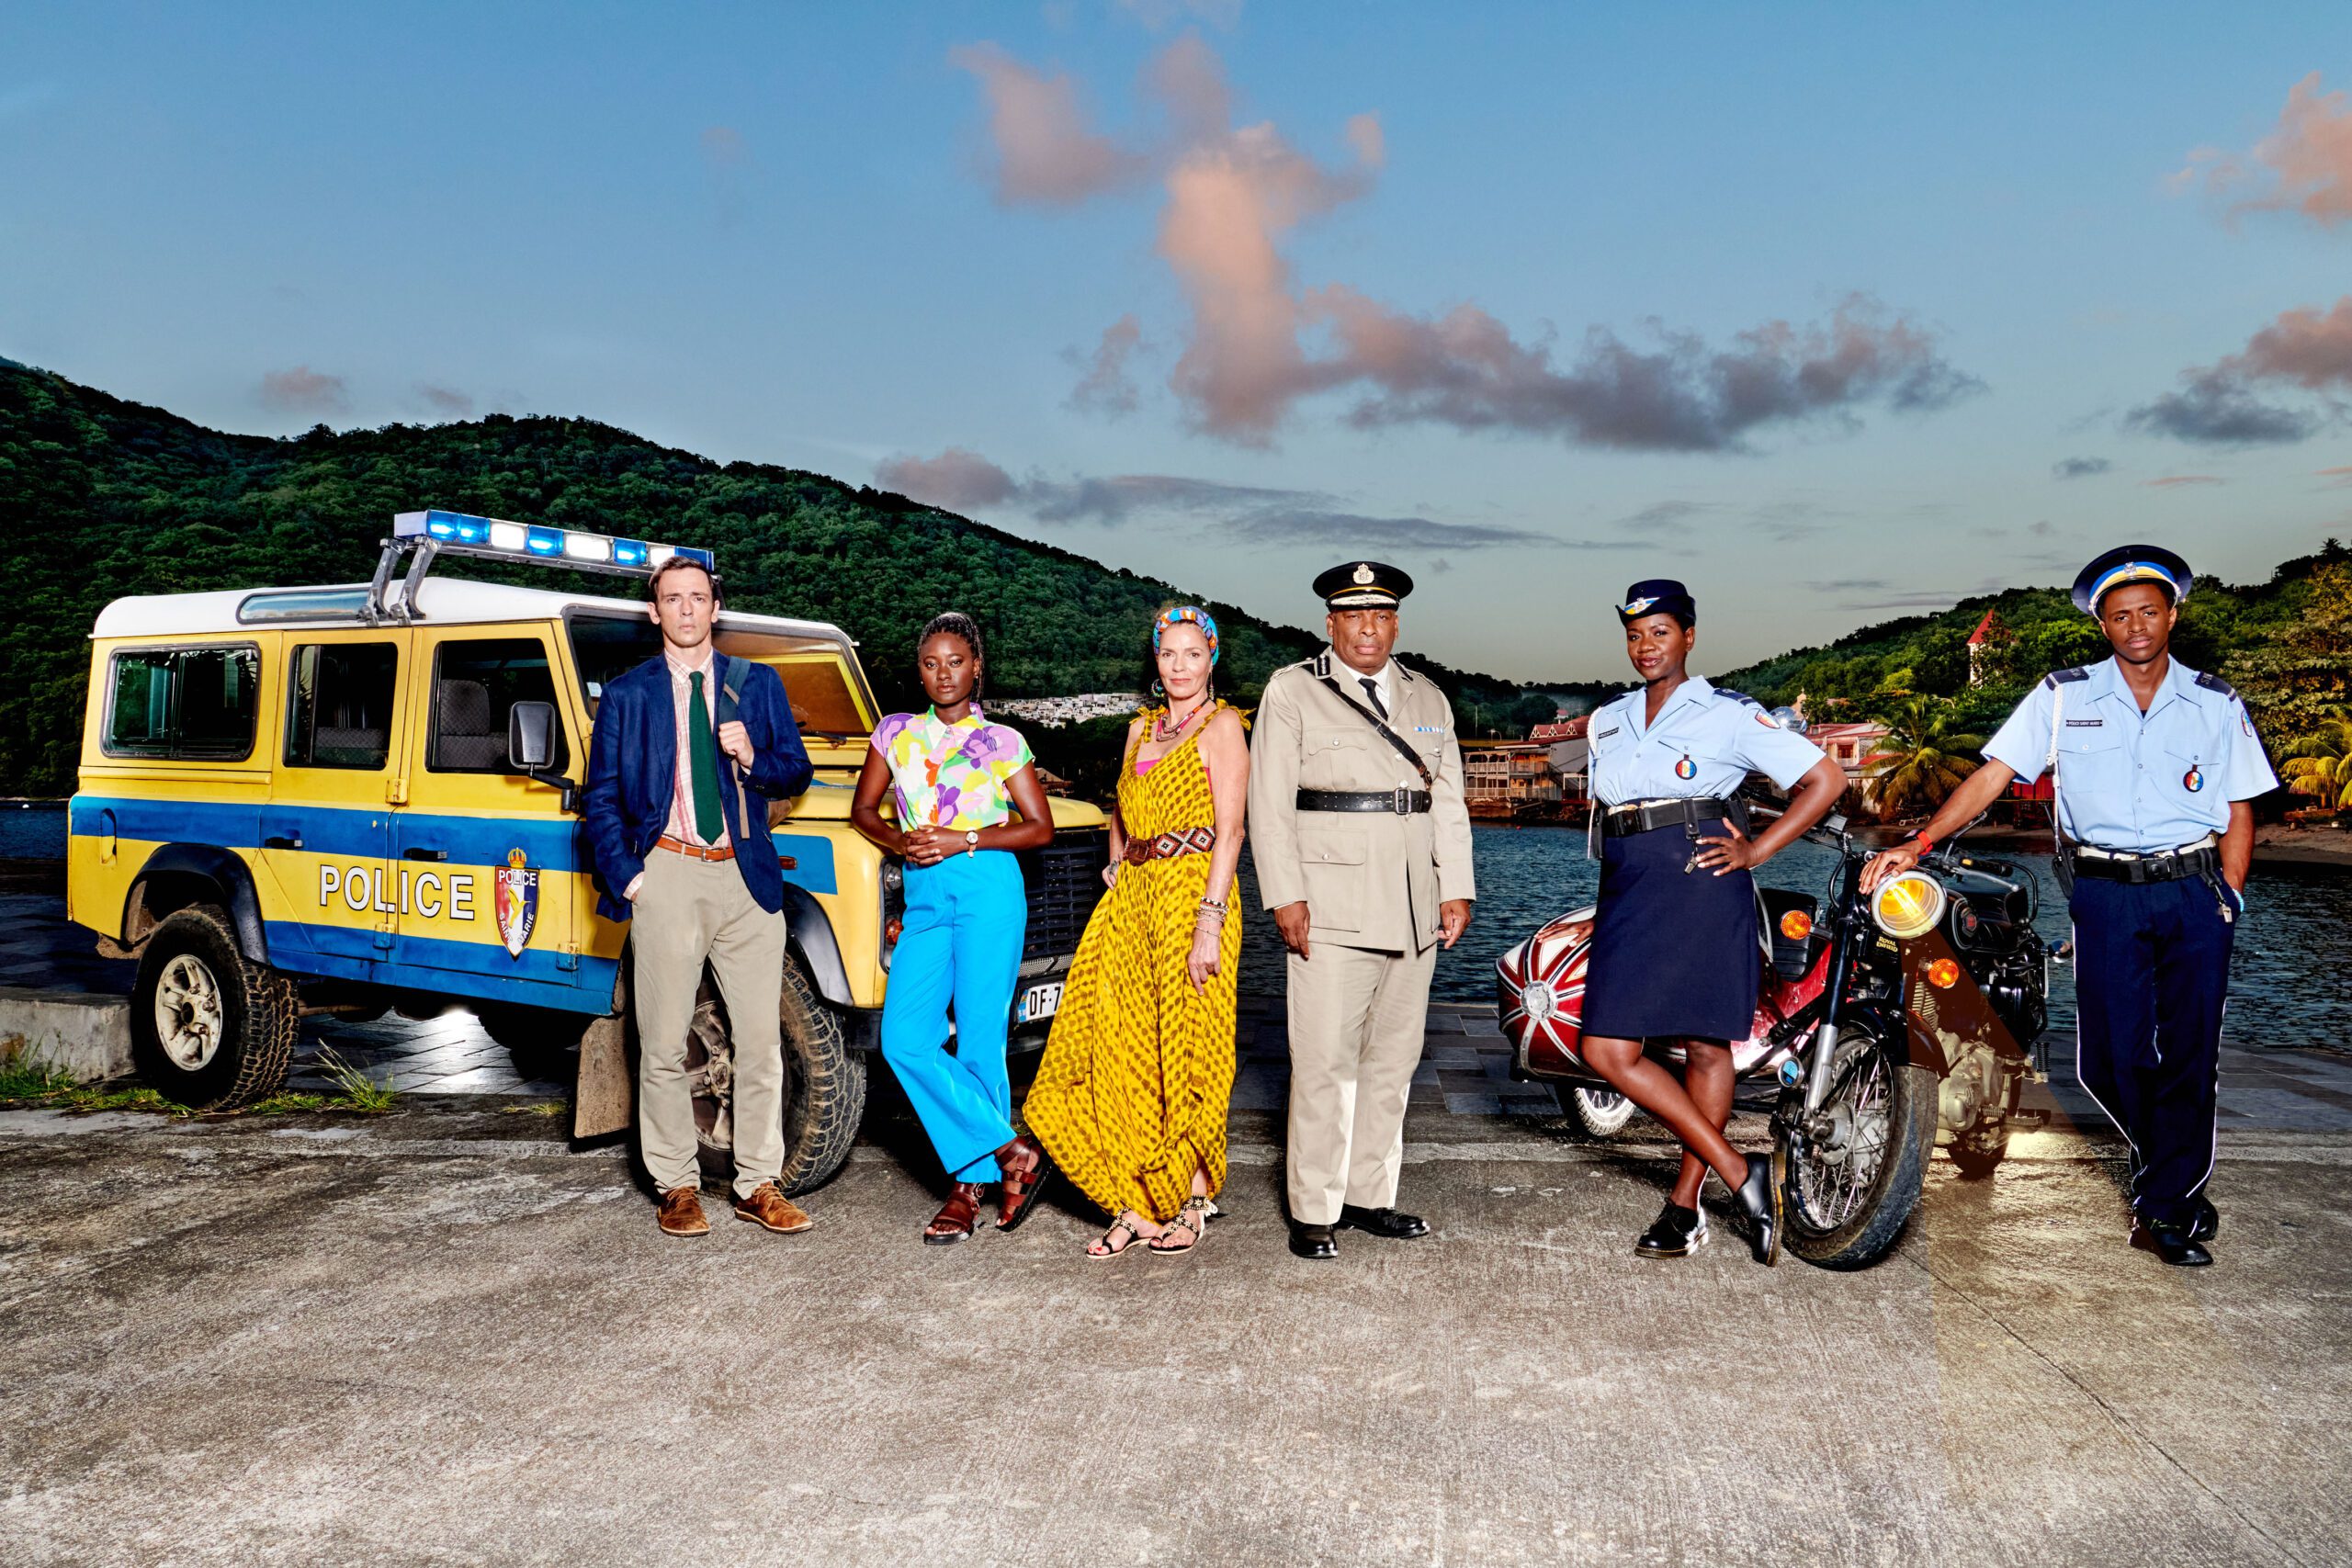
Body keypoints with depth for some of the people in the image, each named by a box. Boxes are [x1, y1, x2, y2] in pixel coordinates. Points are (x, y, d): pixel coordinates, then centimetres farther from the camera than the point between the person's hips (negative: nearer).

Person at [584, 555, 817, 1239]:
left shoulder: (758, 684, 10)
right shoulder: (626, 694, 6)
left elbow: (796, 774, 10)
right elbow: (602, 797, 5)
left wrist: (750, 757, -11)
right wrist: (624, 876, -6)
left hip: (746, 877, 1)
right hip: (666, 877, -1)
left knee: (761, 1042, 3)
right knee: (664, 1046, 4)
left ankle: (759, 1185, 13)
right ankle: (676, 1187, 16)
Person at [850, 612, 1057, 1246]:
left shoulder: (1002, 741, 4)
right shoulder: (896, 732, 14)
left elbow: (1040, 827, 2)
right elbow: (863, 807, 18)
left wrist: (962, 841, -10)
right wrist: (899, 842, -3)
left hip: (987, 890, -4)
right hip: (923, 896, 4)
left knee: (979, 1041, -4)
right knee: (905, 1039, -9)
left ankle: (970, 1186, 7)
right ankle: (1013, 1153, -2)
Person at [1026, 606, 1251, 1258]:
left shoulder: (1220, 725, -5)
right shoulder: (1141, 727, 16)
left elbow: (1229, 831, -12)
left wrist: (1209, 922, -20)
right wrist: (1116, 867, 13)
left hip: (1192, 894, -7)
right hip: (1132, 897, 7)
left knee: (1186, 1051, -1)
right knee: (1123, 1049, 4)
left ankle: (1193, 1202, 11)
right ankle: (1136, 1203, 11)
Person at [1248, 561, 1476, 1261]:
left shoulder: (1428, 698, 17)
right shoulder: (1292, 691, 2)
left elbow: (1448, 802, 16)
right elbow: (1270, 802, -3)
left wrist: (1456, 888, 6)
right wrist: (1285, 895, -11)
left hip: (1412, 908, 5)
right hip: (1330, 907, -5)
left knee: (1394, 1057, 9)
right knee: (1324, 1060, -6)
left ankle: (1368, 1195, 19)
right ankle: (1313, 1211, 3)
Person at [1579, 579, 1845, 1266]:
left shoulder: (1728, 714, 1)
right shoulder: (1608, 721, 18)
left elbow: (1825, 779, 0)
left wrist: (1756, 851, -6)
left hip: (1701, 890, -6)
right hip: (1628, 898, 6)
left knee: (1707, 1046, -5)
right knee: (1607, 1049, -2)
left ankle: (1685, 1204, 6)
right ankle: (1742, 1176, 5)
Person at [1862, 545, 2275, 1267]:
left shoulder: (2217, 704, 7)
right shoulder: (2064, 695, 4)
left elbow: (2240, 811, 11)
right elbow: (1991, 775, -1)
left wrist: (2226, 902, 1)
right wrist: (1919, 844, -12)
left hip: (2195, 891, 1)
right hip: (2105, 896, 0)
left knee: (2190, 1052, 1)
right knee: (2112, 1058, 0)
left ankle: (2165, 1208, 13)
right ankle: (2177, 1179, 23)